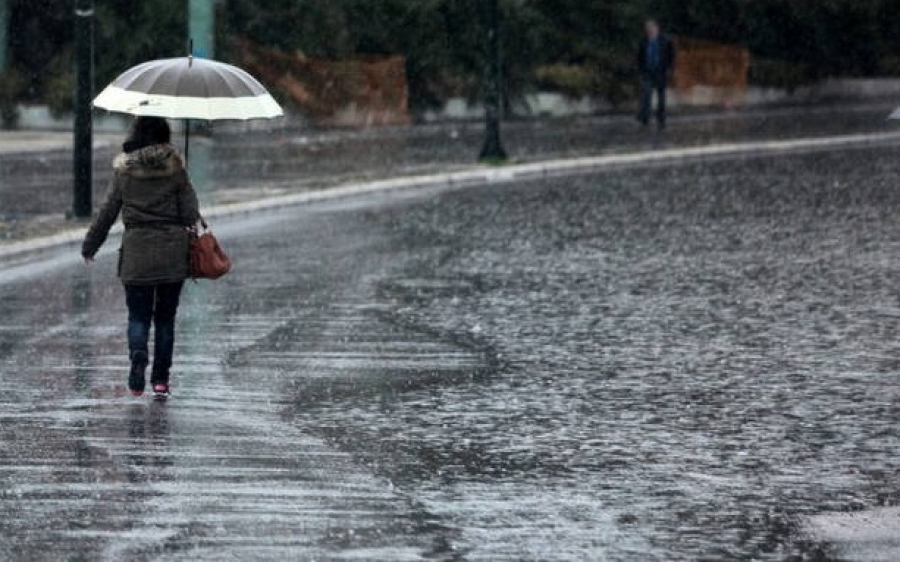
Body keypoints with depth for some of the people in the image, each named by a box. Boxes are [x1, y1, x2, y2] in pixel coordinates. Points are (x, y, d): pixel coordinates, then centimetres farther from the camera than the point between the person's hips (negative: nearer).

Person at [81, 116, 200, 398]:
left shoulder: (124, 171, 0)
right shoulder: (176, 169, -1)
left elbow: (107, 212, 4)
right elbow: (190, 212, -4)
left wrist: (89, 246, 14)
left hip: (136, 251, 0)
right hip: (173, 253, 1)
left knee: (138, 315, 6)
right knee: (165, 317, 11)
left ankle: (138, 357, -22)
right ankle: (160, 379, 10)